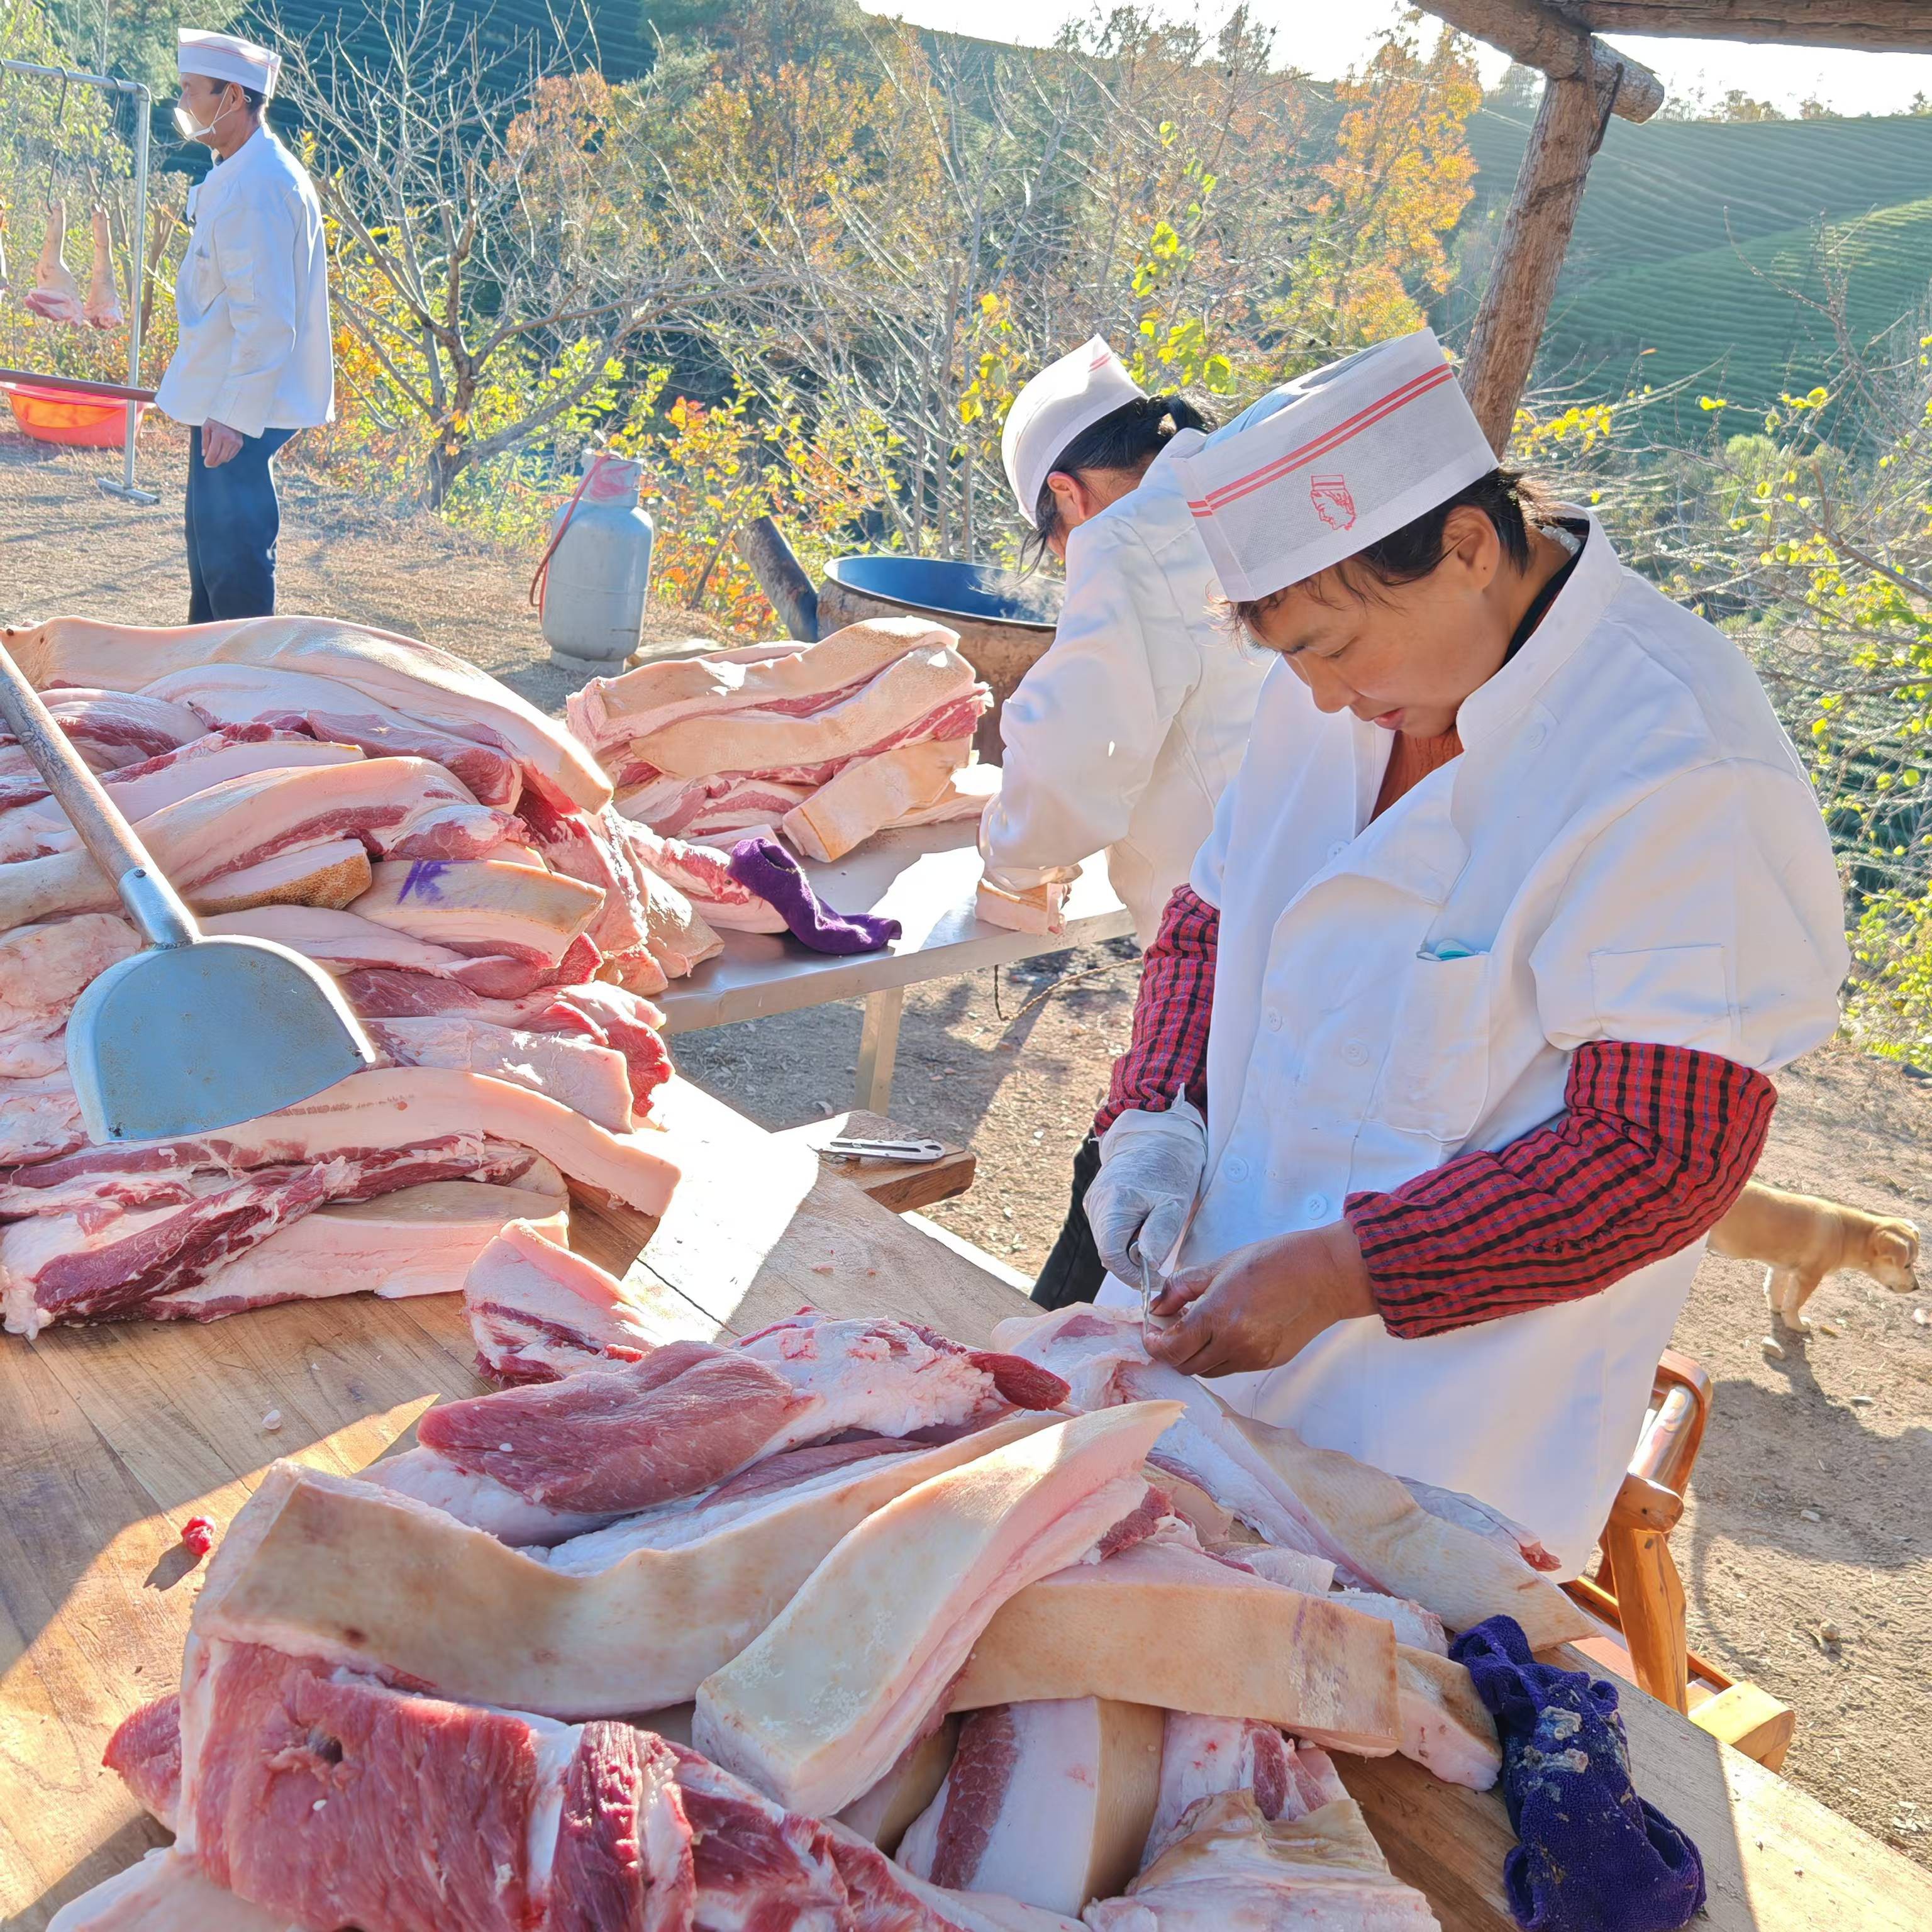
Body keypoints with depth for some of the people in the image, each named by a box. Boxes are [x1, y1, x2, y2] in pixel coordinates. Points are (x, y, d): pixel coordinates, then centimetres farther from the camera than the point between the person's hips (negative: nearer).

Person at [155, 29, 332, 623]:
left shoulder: (259, 187, -20)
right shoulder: (237, 174, 12)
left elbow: (267, 317, -25)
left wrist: (236, 416, -25)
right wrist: (219, 404, 21)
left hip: (239, 408, -11)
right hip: (223, 400, 11)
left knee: (232, 547, -5)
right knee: (210, 536, 19)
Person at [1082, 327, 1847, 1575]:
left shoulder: (1683, 772, -22)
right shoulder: (1331, 695, 0)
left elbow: (1663, 1153, -24)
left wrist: (1341, 1273, -25)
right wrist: (1156, 1116, -5)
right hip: (1217, 1301, 7)